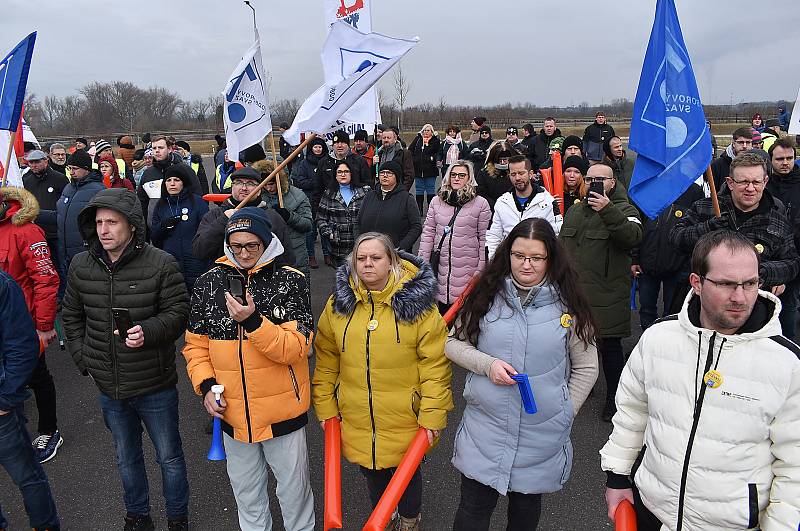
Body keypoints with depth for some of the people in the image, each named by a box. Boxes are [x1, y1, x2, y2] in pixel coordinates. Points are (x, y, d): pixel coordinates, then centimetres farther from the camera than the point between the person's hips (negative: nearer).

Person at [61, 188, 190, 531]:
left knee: (169, 457, 13)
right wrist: (84, 361, 5)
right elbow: (72, 316, 11)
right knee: (126, 458, 24)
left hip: (155, 386, -4)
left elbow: (178, 313, -12)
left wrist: (149, 331, -30)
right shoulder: (81, 266, -2)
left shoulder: (161, 264, -16)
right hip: (109, 388, 4)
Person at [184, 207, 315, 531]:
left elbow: (296, 348, -19)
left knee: (294, 487, 16)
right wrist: (206, 385, -8)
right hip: (232, 412, 3)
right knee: (245, 490, 24)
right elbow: (196, 344, 6)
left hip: (283, 410, -3)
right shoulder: (209, 283, -2)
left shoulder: (290, 281, -12)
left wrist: (252, 321, -30)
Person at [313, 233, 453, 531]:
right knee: (372, 472, 22)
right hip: (356, 419, 3)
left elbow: (435, 365, -13)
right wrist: (325, 406, 2)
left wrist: (433, 414, -15)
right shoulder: (338, 303, -3)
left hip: (405, 418, -2)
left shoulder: (416, 302, -13)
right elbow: (326, 362, 3)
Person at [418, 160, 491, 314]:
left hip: (467, 268, -3)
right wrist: (423, 264, 4)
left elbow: (484, 238, -1)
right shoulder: (436, 201, 8)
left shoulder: (481, 204, -1)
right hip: (440, 265, 3)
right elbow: (428, 233, 8)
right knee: (441, 313, 12)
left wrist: (481, 270, -4)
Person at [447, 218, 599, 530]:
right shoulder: (488, 296, -3)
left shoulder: (568, 304, -5)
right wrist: (487, 364, -14)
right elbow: (454, 343, 3)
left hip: (541, 433, 0)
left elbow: (586, 368, 2)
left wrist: (564, 414, 0)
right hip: (484, 426, 0)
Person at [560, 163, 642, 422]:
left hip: (607, 295, -5)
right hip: (573, 291, 6)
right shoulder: (573, 211, 16)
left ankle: (614, 399, 18)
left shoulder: (624, 210, -2)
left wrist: (608, 211, -32)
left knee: (610, 346, 2)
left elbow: (633, 236, -24)